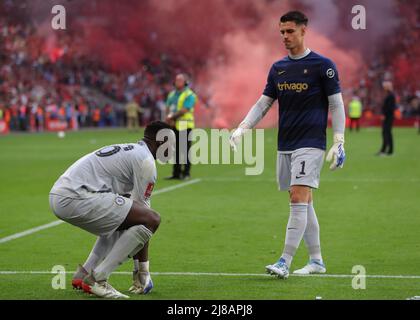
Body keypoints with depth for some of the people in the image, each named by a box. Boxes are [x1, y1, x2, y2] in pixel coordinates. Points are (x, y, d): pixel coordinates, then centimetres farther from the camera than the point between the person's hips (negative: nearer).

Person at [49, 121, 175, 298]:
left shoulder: (128, 151, 28)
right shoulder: (146, 161, -1)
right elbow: (141, 208, -1)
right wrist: (143, 271, 5)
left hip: (58, 198, 10)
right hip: (77, 197, -10)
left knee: (116, 222, 33)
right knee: (151, 220, -10)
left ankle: (84, 275, 19)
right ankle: (97, 279, -10)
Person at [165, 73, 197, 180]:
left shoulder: (189, 95, -6)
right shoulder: (172, 94, 16)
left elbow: (184, 110, -15)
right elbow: (168, 108, 11)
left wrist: (172, 117, -12)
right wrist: (170, 119, -8)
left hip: (185, 126, -6)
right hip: (174, 126, 7)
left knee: (185, 150, -5)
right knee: (176, 150, 8)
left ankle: (186, 173, -1)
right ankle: (176, 173, 12)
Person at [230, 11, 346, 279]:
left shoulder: (322, 65, -4)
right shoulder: (278, 68, 12)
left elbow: (336, 105, -3)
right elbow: (263, 104, 15)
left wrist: (339, 143, -9)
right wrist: (241, 130, 3)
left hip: (310, 144, -6)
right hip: (285, 145, 6)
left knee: (299, 199, -14)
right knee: (304, 203, 9)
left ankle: (285, 263, -18)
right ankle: (316, 261, 17)